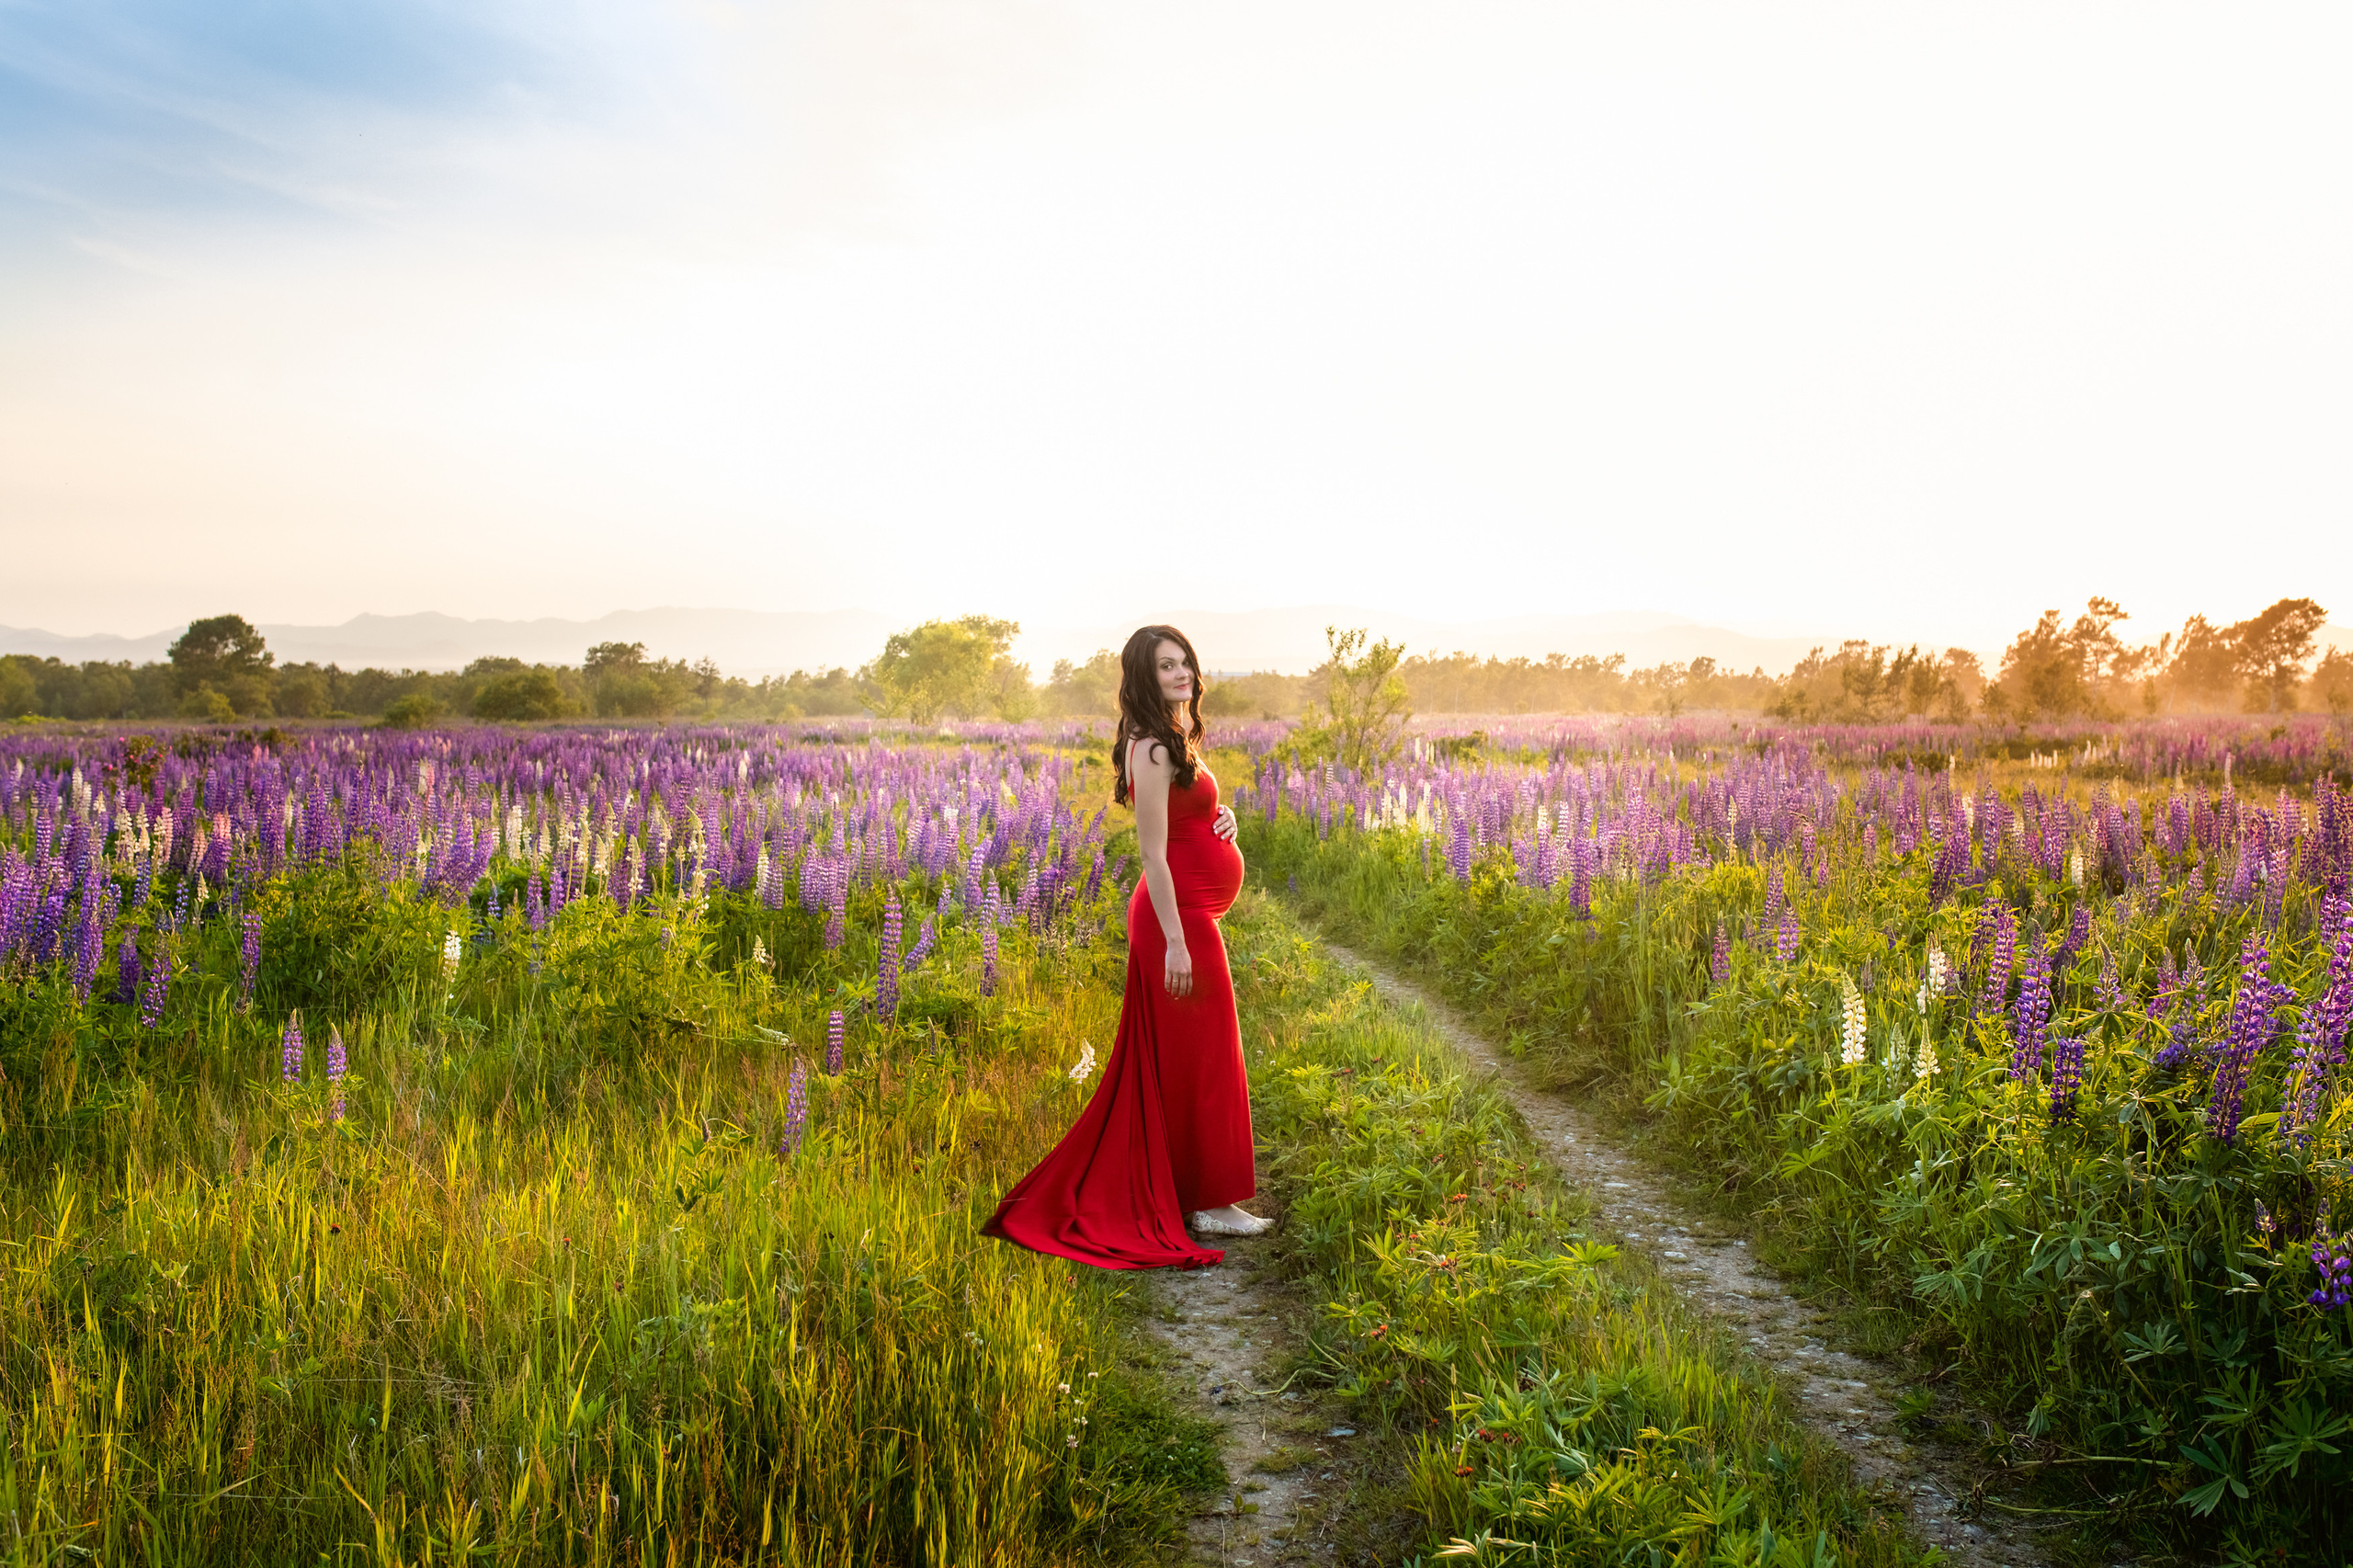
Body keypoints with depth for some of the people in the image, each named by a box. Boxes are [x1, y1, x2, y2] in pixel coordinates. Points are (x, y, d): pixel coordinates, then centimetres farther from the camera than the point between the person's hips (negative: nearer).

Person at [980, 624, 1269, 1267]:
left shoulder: (1174, 741, 13)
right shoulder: (1152, 750, -17)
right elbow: (1153, 854, -21)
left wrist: (1222, 816, 1)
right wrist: (1175, 943, -23)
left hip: (1188, 915, 10)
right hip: (1177, 919, -10)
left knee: (1166, 1060, 16)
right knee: (1201, 1057, 0)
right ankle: (1211, 1202, 13)